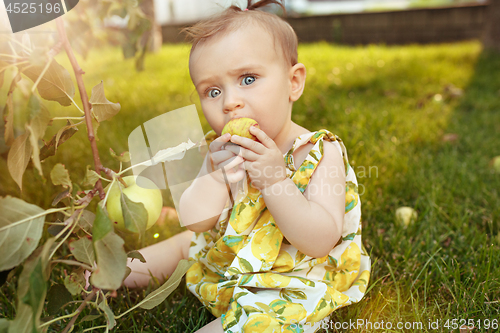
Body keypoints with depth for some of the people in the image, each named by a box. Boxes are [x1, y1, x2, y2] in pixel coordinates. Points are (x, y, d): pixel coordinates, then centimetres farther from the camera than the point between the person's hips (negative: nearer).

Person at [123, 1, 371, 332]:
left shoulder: (319, 152, -21)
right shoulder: (223, 151, -6)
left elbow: (321, 242, -29)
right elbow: (193, 221, -8)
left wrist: (273, 180, -38)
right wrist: (216, 177, -26)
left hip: (290, 287, -5)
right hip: (221, 257, 6)